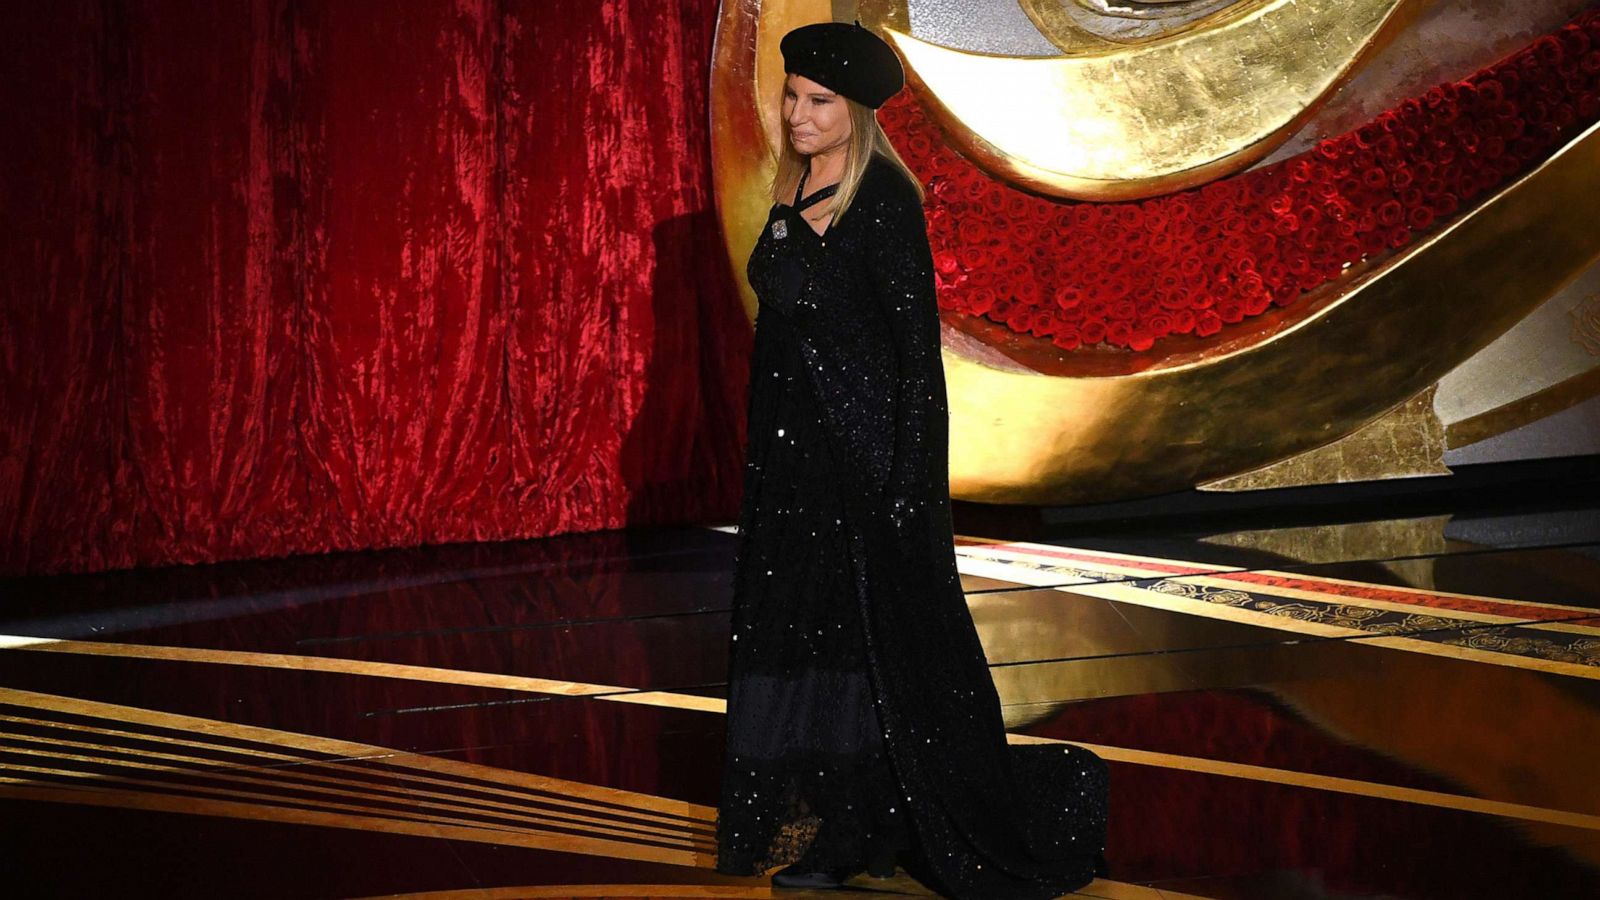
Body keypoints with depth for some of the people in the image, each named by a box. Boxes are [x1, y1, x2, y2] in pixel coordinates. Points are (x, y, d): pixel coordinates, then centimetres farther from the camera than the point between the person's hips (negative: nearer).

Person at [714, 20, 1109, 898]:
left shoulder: (884, 198, -12)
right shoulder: (793, 197, 12)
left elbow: (916, 338, -15)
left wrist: (907, 479, -20)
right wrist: (764, 456, 17)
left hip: (863, 449, -8)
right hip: (790, 454, 9)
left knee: (879, 631, -1)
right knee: (800, 630, 9)